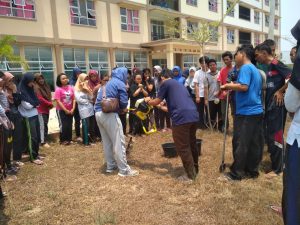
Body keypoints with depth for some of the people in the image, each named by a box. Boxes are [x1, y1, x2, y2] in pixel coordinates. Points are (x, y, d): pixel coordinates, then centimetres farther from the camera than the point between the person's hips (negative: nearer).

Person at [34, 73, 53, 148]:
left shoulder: (46, 86, 13)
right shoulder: (36, 88, -11)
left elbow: (49, 96, 14)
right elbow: (40, 99, -17)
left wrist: (50, 104, -4)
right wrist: (50, 104, -11)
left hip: (46, 109, 7)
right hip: (41, 109, -7)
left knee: (45, 125, 12)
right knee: (42, 126, -6)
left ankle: (44, 140, 21)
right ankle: (43, 142, -2)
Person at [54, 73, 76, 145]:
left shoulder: (71, 88, 1)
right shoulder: (58, 89, -11)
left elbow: (74, 99, 2)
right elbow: (58, 101, -14)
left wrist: (73, 109, -7)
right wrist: (65, 110, -14)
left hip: (70, 110, 4)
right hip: (61, 110, -4)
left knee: (69, 125, 9)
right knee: (63, 125, -1)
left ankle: (69, 139, 21)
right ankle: (63, 140, 14)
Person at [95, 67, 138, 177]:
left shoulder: (108, 83, 23)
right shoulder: (120, 84, -3)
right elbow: (123, 101, -9)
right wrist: (123, 108, 13)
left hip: (99, 113, 9)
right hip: (109, 114, -9)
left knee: (107, 142, 16)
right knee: (119, 142, -3)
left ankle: (110, 166, 25)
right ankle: (124, 170, 3)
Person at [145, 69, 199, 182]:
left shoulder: (166, 83, 6)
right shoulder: (179, 84, 30)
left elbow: (157, 101, 10)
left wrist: (148, 101, 30)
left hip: (181, 117, -8)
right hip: (194, 115, 8)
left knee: (183, 147, 3)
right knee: (191, 144, 21)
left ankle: (190, 175, 11)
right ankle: (195, 169, 35)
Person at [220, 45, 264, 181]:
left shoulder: (245, 68, -10)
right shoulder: (255, 70, 18)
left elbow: (243, 86, -24)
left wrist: (228, 86, -10)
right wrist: (232, 88, 20)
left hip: (246, 112, -9)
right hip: (257, 111, 9)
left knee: (240, 144, -1)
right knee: (254, 143, 12)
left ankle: (237, 173, 7)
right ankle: (252, 170, 21)